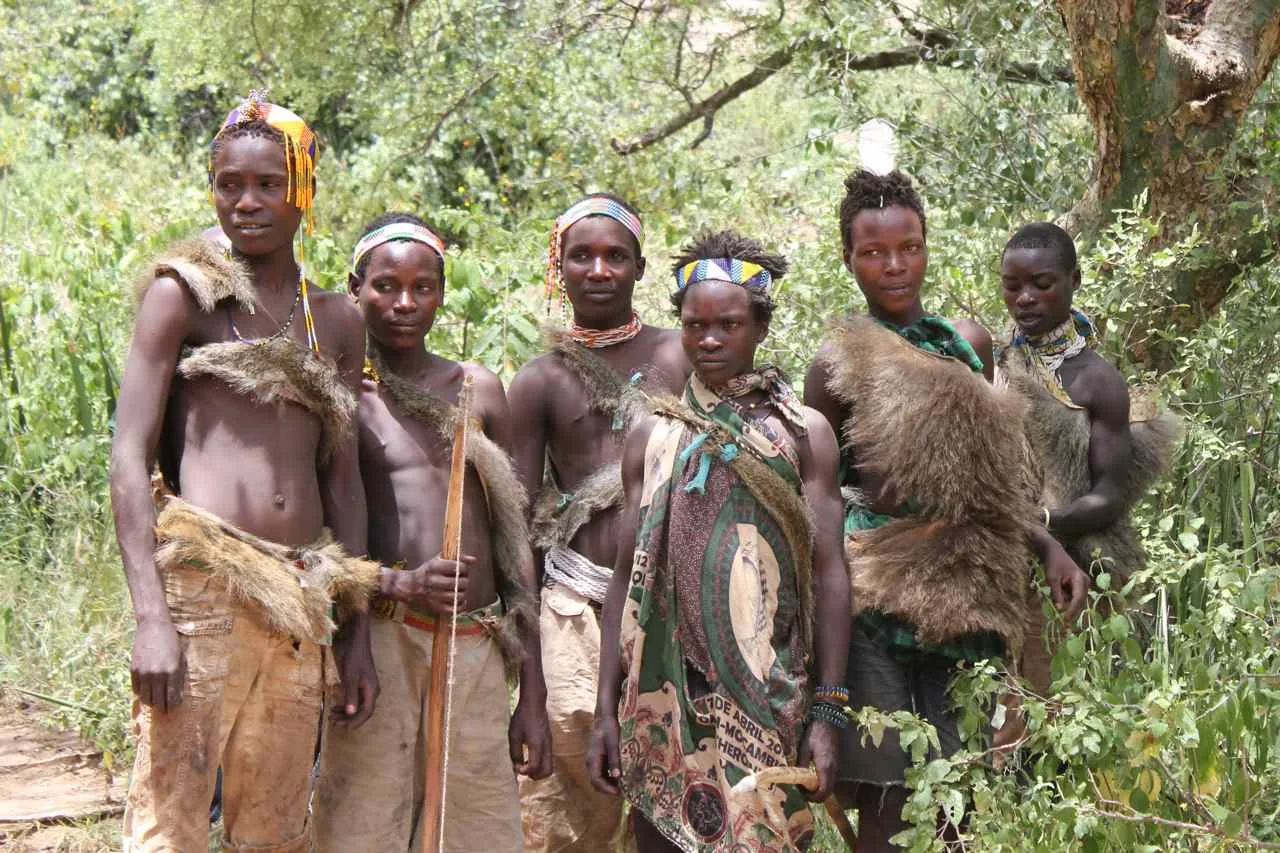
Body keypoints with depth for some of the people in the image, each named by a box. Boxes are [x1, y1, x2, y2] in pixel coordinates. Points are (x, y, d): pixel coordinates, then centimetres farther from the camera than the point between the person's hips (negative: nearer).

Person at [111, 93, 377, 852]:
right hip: (201, 583, -5)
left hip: (300, 600, 5)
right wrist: (151, 617, -15)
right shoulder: (184, 291, 3)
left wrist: (357, 633, 13)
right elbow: (130, 455, -4)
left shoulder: (338, 322, 17)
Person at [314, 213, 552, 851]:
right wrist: (398, 584, -19)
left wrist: (533, 696, 12)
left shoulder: (480, 391, 16)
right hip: (381, 640, -3)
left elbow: (513, 549, 16)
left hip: (478, 650, 4)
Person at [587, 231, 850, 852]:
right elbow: (627, 577, 11)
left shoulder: (802, 432, 5)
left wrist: (827, 714, -6)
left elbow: (828, 574, 1)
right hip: (664, 697, 3)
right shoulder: (651, 438, 12)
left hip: (765, 697, -2)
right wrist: (606, 710, 5)